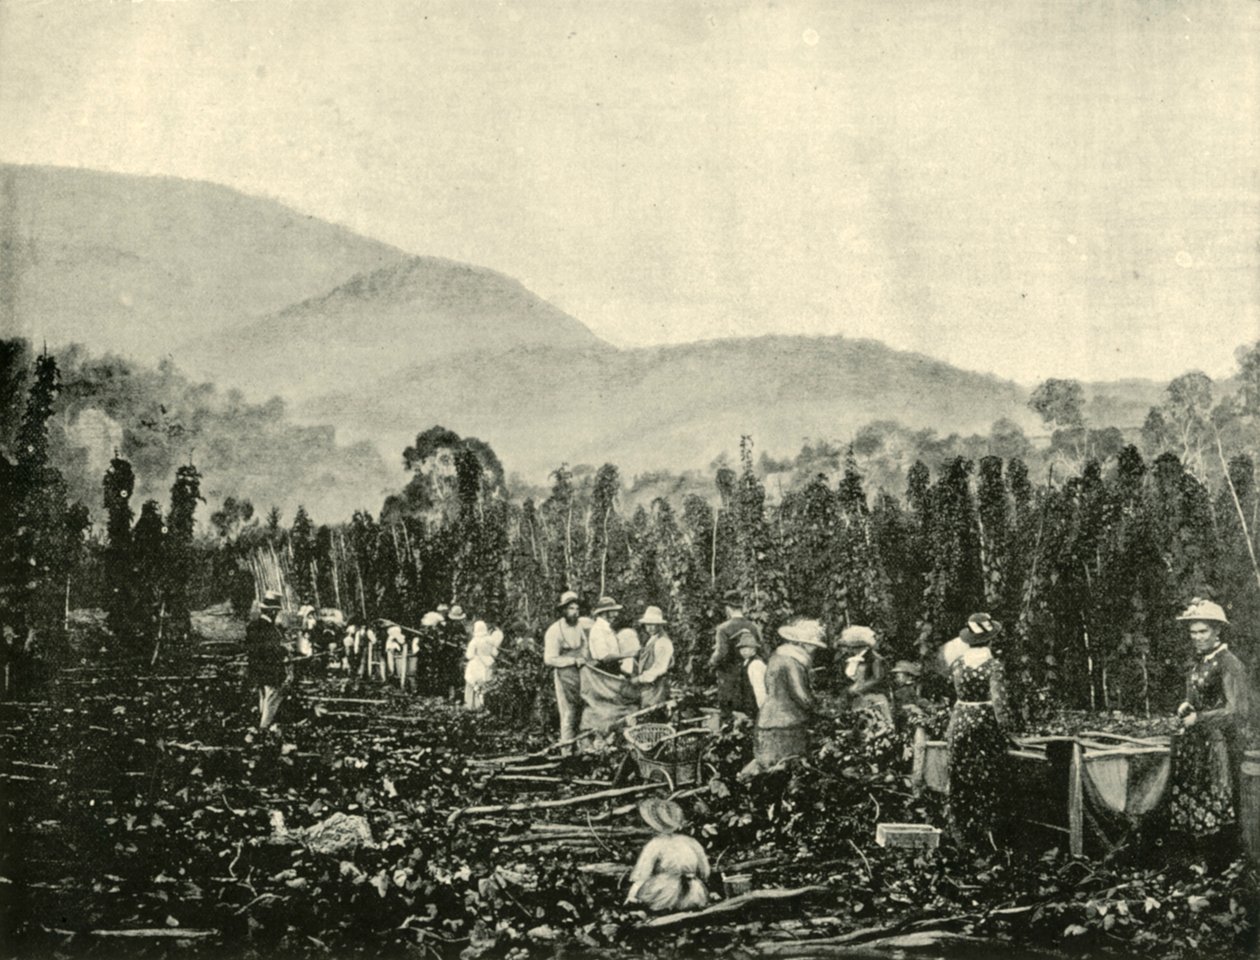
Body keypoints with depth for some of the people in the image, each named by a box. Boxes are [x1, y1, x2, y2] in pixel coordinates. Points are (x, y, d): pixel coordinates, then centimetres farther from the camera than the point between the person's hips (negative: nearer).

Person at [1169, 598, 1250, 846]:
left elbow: (1236, 712, -20)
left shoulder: (1229, 663, -16)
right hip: (1199, 741, 8)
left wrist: (1197, 718, -15)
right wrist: (1187, 706, 1)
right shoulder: (1200, 661, 9)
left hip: (1222, 742, -8)